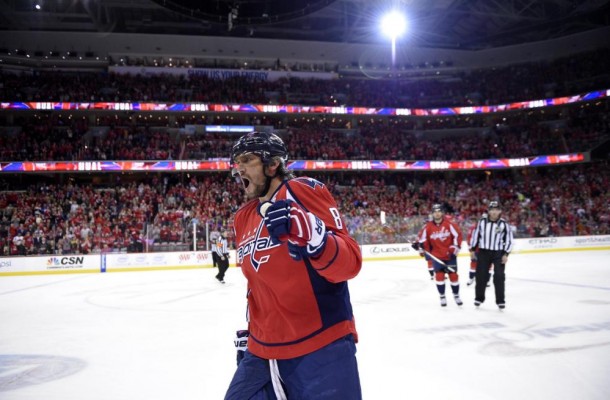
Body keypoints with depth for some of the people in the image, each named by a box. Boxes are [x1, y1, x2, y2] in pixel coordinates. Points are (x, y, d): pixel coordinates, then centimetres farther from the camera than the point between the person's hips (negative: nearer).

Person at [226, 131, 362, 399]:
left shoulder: (304, 191, -9)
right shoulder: (243, 219, 12)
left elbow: (350, 264, -16)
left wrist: (309, 232, -32)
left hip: (322, 348, -6)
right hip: (263, 351, 7)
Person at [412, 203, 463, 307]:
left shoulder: (449, 224, -9)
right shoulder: (428, 226, -5)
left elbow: (457, 234, -6)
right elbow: (423, 238, 0)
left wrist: (455, 247, -11)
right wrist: (420, 245, -18)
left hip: (450, 255, -1)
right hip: (437, 256, 1)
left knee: (453, 275, 7)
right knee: (439, 275, -2)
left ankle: (456, 295, 24)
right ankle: (442, 297, 12)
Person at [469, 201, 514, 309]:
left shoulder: (503, 224, -6)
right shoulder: (482, 222, -2)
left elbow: (509, 239, -2)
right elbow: (475, 234, 6)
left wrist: (506, 254, -8)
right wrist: (472, 249, 6)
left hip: (499, 253, -1)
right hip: (483, 252, 1)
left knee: (499, 277, -3)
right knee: (481, 276, 6)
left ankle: (500, 300, 8)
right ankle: (479, 298, 21)